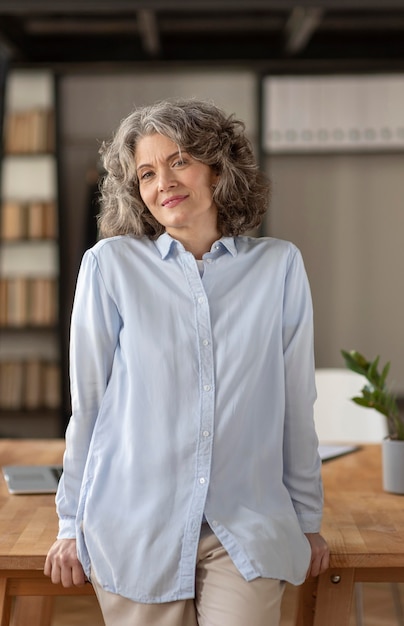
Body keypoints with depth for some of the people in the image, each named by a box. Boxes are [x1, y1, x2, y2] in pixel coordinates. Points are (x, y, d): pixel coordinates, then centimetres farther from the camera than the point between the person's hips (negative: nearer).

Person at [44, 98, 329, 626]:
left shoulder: (279, 266, 2)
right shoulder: (110, 265, -2)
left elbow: (296, 404, 7)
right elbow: (87, 403, 3)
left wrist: (308, 519, 11)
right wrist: (73, 523, 7)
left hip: (247, 532, 1)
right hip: (135, 531, 0)